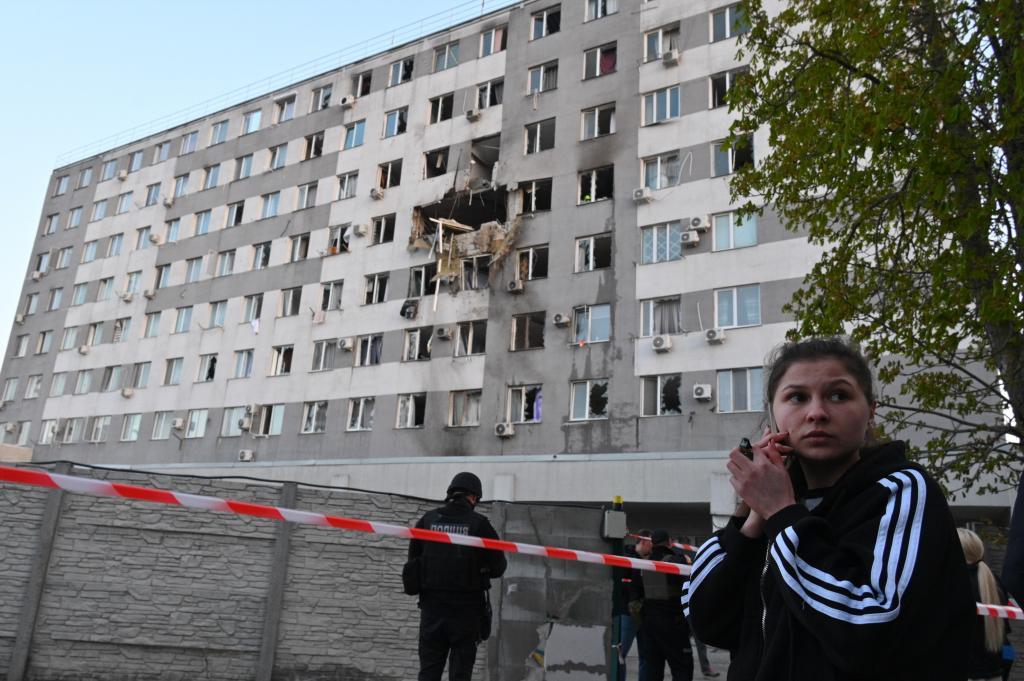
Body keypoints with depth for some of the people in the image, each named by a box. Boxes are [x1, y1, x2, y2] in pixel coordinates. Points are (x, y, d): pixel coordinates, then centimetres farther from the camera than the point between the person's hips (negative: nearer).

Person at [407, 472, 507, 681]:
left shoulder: (427, 520, 1)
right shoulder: (479, 524, -8)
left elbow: (413, 559, 7)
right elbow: (498, 567, -3)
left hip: (432, 604, 3)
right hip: (466, 608, -3)